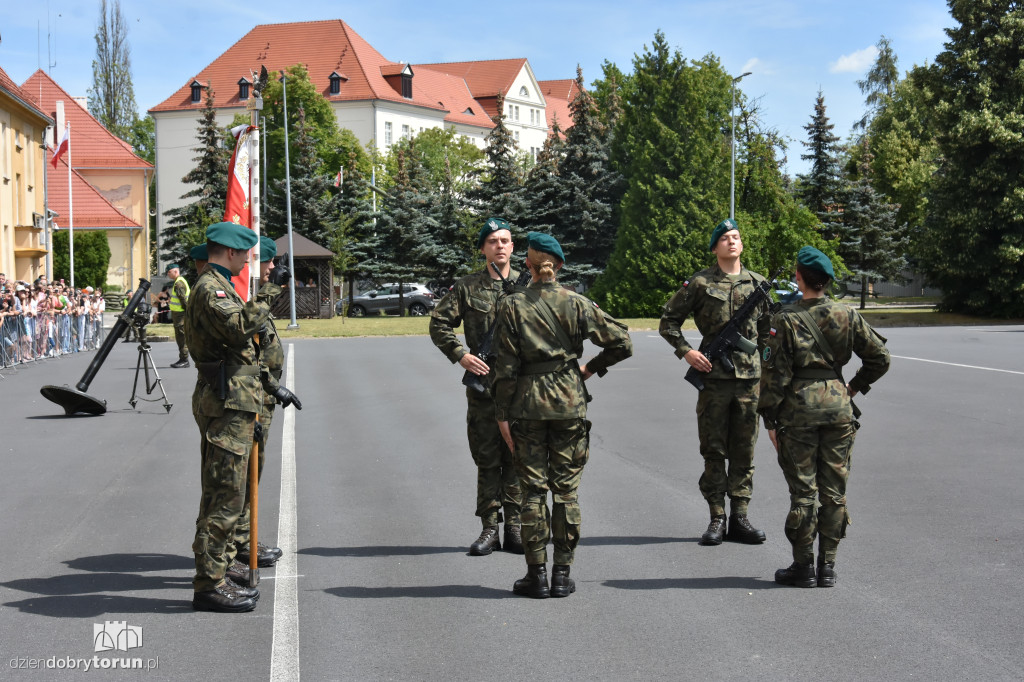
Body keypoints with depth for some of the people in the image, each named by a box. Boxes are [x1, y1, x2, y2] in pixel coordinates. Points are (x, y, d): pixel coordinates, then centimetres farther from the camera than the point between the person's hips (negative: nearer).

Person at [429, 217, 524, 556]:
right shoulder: (467, 287, 4)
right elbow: (439, 324, 6)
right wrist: (461, 355, -7)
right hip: (482, 384, 0)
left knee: (517, 457, 4)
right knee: (487, 458, 4)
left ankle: (514, 528, 11)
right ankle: (489, 528, 11)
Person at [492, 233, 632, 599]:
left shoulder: (512, 306, -4)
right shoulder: (577, 304, -1)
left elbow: (506, 366, -5)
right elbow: (622, 343, -2)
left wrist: (502, 414, 0)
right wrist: (591, 367, 13)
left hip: (527, 403, -1)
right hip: (569, 401, 1)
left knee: (533, 489, 5)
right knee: (566, 488, 7)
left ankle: (537, 574, 6)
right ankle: (562, 573, 8)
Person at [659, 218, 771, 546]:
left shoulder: (757, 283, 10)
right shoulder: (700, 284, 0)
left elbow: (767, 328, 20)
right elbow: (668, 321, 4)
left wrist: (767, 360, 12)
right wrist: (686, 351, -8)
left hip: (749, 375, 3)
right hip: (714, 375, -3)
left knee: (744, 449, 6)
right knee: (714, 449, 1)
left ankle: (739, 518, 12)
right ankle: (716, 519, 7)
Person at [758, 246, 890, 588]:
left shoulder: (787, 319, -8)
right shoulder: (848, 316, 2)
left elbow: (776, 373, -8)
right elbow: (880, 357, 5)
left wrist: (769, 417, -2)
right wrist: (856, 386, 18)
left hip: (799, 408, -3)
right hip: (838, 406, 3)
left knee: (803, 491, 3)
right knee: (833, 490, 9)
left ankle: (803, 566, 8)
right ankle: (827, 567, 13)